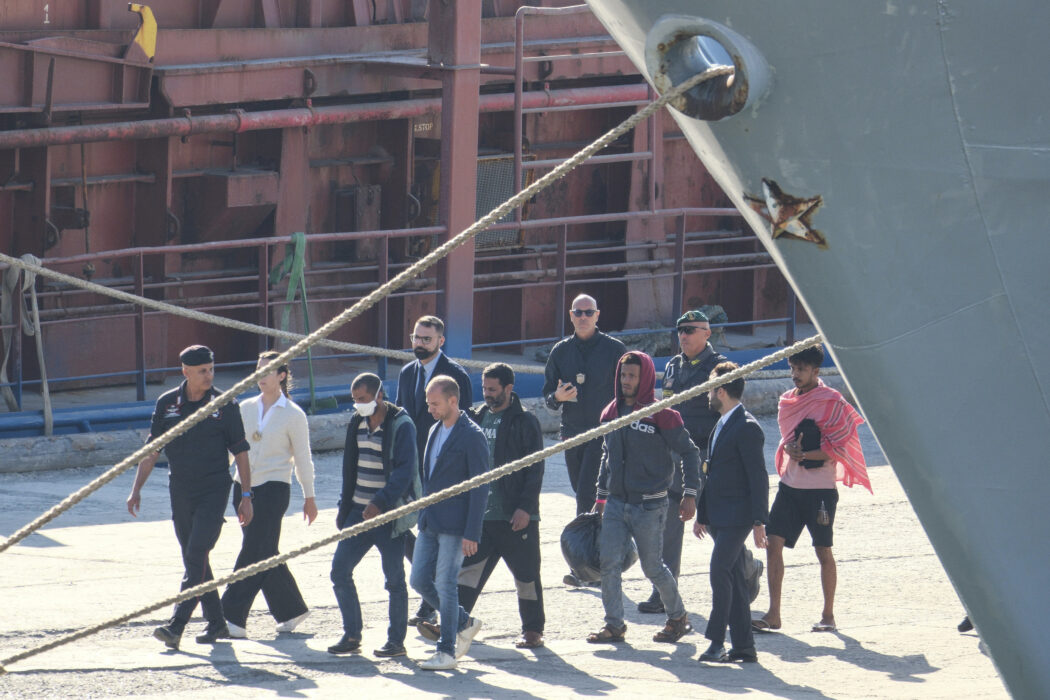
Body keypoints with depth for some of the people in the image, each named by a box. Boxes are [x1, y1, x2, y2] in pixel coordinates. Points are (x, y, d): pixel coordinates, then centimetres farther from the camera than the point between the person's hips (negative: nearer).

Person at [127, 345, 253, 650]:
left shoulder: (225, 405, -2)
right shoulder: (167, 404, 5)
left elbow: (240, 451, 2)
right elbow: (152, 450, 10)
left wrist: (246, 496, -1)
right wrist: (136, 489, 3)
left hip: (213, 490, -4)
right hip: (180, 493, 4)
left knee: (197, 556, -15)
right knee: (194, 561, 9)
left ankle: (176, 626, -21)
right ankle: (216, 623, 20)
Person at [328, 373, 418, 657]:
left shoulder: (401, 426, -12)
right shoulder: (357, 423, 11)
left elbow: (404, 471, -20)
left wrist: (380, 503, -30)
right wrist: (344, 508, 17)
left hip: (389, 514, -7)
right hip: (359, 511, 7)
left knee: (394, 578, 0)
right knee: (340, 570, 1)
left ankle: (396, 640, 9)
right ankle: (351, 634, 10)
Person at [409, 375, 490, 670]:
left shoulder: (472, 436, -12)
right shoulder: (436, 431, 13)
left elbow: (480, 487, -13)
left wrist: (472, 533, -17)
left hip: (455, 526, -8)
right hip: (430, 523, 8)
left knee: (445, 585, -7)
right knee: (420, 580, 7)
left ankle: (447, 651, 2)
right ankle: (464, 624, 25)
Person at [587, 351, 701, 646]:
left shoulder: (661, 416, -10)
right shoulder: (611, 413, 8)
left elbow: (689, 452, -3)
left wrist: (690, 494, -8)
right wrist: (601, 497, 19)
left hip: (649, 505, -5)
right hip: (616, 502, 5)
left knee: (653, 567, 3)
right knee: (608, 561, -5)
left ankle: (678, 617, 24)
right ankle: (614, 624, 3)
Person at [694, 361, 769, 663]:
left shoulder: (747, 428, -13)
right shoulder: (721, 426, 17)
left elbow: (758, 477, -16)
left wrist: (759, 521, -18)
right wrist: (702, 515, 22)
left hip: (737, 516, -10)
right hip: (719, 517, 10)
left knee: (720, 570, -17)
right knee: (733, 578, 9)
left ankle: (717, 641, -15)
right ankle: (743, 646, 11)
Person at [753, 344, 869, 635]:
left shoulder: (831, 402, -9)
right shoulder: (788, 400, 11)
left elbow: (838, 447, -12)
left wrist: (804, 455, -20)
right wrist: (788, 449, -4)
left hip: (820, 487, -6)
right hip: (790, 484, 6)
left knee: (823, 551, 3)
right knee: (773, 543, -4)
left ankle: (828, 615, 14)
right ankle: (773, 614, -2)